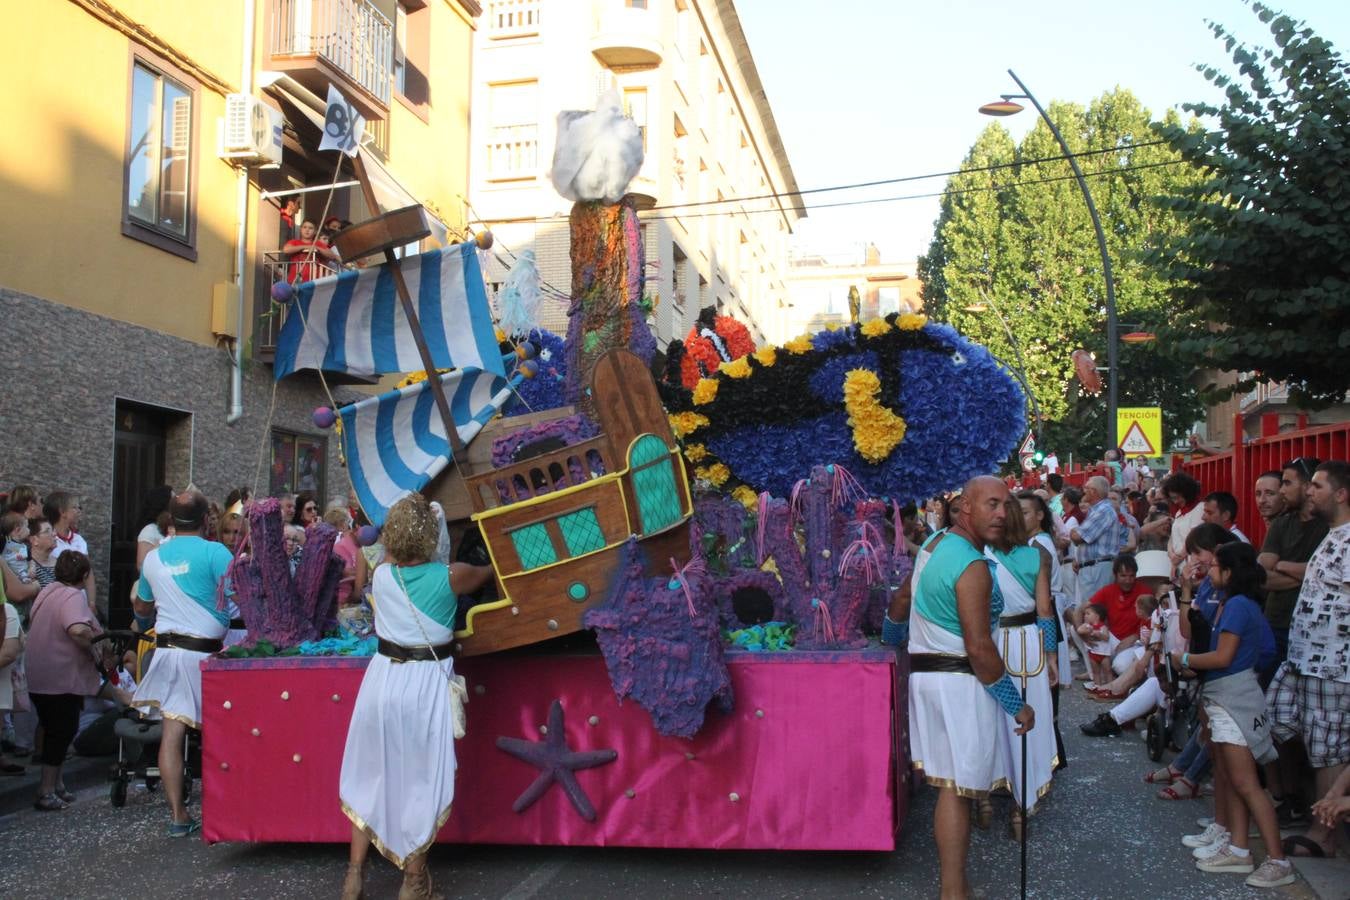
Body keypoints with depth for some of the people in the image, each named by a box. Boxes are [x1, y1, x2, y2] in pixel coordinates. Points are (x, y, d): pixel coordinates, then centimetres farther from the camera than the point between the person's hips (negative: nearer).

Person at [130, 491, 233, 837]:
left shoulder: (154, 557, 9)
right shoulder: (215, 552, -9)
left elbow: (141, 608, 24)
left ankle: (177, 815, 4)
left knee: (172, 733, 3)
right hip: (206, 650, -4)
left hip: (167, 649, 4)